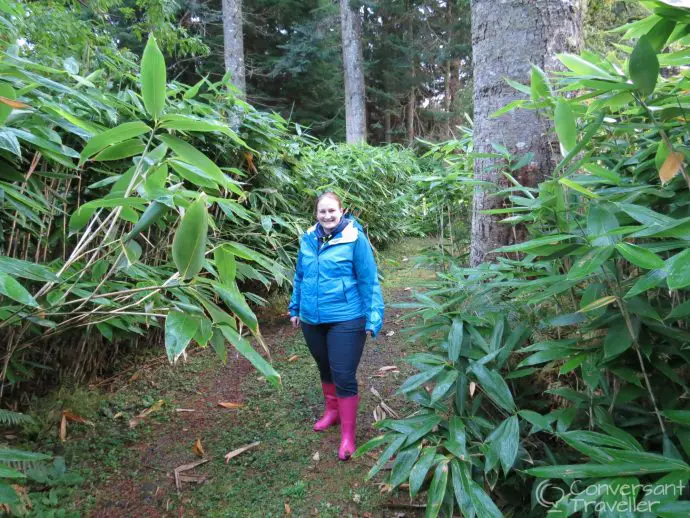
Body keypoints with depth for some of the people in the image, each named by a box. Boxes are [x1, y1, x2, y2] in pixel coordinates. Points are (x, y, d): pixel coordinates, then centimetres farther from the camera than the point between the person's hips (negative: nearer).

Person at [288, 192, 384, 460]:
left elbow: (369, 281, -11)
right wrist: (295, 308, 18)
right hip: (312, 319, 6)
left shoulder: (355, 239, -12)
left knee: (344, 376, -3)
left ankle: (348, 435, 15)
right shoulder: (308, 239, 2)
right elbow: (300, 276, 13)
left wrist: (373, 318, -13)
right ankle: (332, 410, 46)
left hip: (345, 320, -5)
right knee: (325, 369, 22)